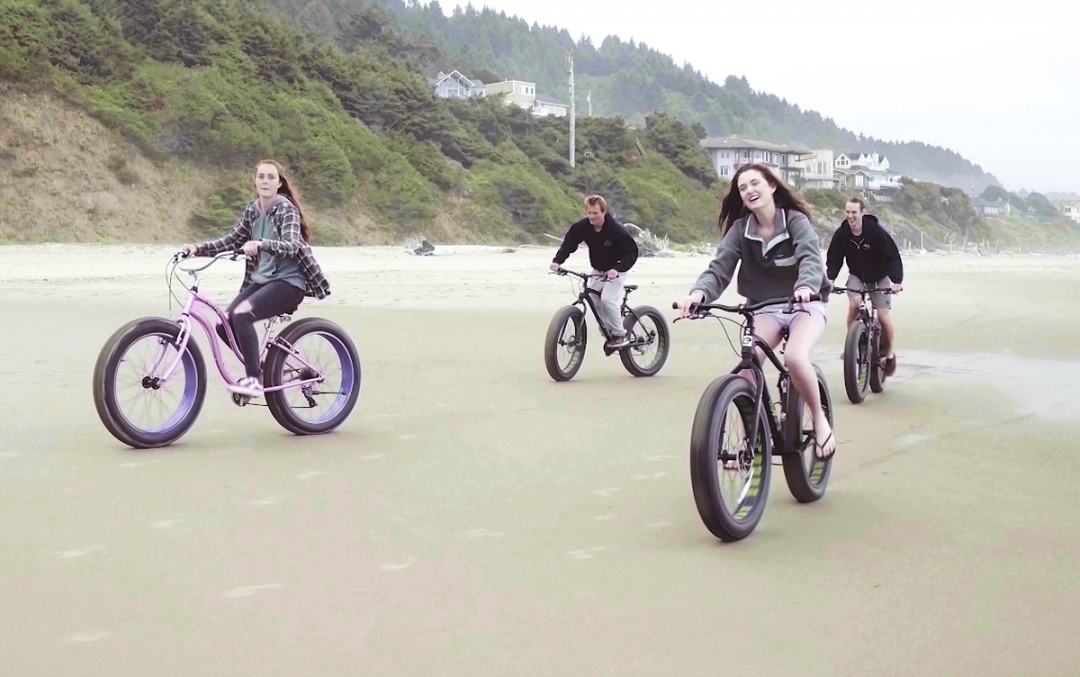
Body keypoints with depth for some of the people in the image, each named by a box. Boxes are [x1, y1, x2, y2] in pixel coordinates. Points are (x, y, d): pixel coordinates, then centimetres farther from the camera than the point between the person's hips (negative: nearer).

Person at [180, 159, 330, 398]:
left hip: (288, 281, -7)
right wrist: (197, 248, 3)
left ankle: (255, 380, -19)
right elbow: (231, 241, 15)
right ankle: (260, 369, 14)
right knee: (224, 324, -7)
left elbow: (291, 245, -26)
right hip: (261, 279, 7)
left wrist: (260, 244, -44)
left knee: (242, 314, -28)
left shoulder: (286, 209, -11)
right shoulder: (253, 211, 9)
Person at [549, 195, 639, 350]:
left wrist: (617, 269, -39)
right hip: (598, 271, 6)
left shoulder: (617, 230, -26)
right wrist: (557, 261, -27)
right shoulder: (583, 226, -13)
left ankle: (621, 335, -7)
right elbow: (569, 243, -10)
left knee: (607, 299, -22)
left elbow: (632, 252, -24)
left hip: (615, 271, -6)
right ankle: (609, 332, 10)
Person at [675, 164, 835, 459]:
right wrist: (698, 292, -35)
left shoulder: (795, 220, -8)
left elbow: (811, 257, -25)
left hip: (805, 304, -3)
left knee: (795, 357, -31)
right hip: (765, 308, 3)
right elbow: (719, 267, -12)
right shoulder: (740, 228, 0)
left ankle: (820, 420, -6)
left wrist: (806, 286, -49)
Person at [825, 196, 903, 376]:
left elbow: (893, 257, -24)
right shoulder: (841, 234, -17)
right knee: (854, 305, -25)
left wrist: (896, 280, -38)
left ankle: (889, 354, 15)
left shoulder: (876, 231, -26)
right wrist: (829, 278, -29)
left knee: (883, 317, -7)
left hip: (879, 277, -2)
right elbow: (834, 260, -11)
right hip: (856, 276, 2)